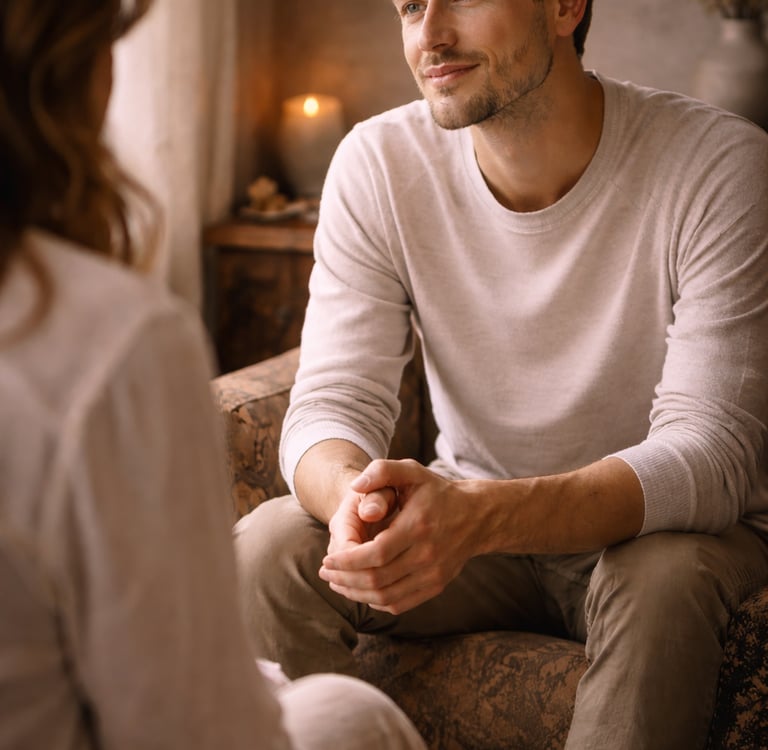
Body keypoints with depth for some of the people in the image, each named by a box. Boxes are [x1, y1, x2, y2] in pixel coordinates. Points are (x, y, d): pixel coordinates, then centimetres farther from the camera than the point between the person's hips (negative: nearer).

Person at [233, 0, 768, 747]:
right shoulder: (379, 162, -11)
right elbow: (333, 401, -13)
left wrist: (481, 515, -43)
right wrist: (351, 493, -39)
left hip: (669, 526, -2)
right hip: (467, 521, 3)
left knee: (660, 580, -35)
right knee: (264, 547, -21)